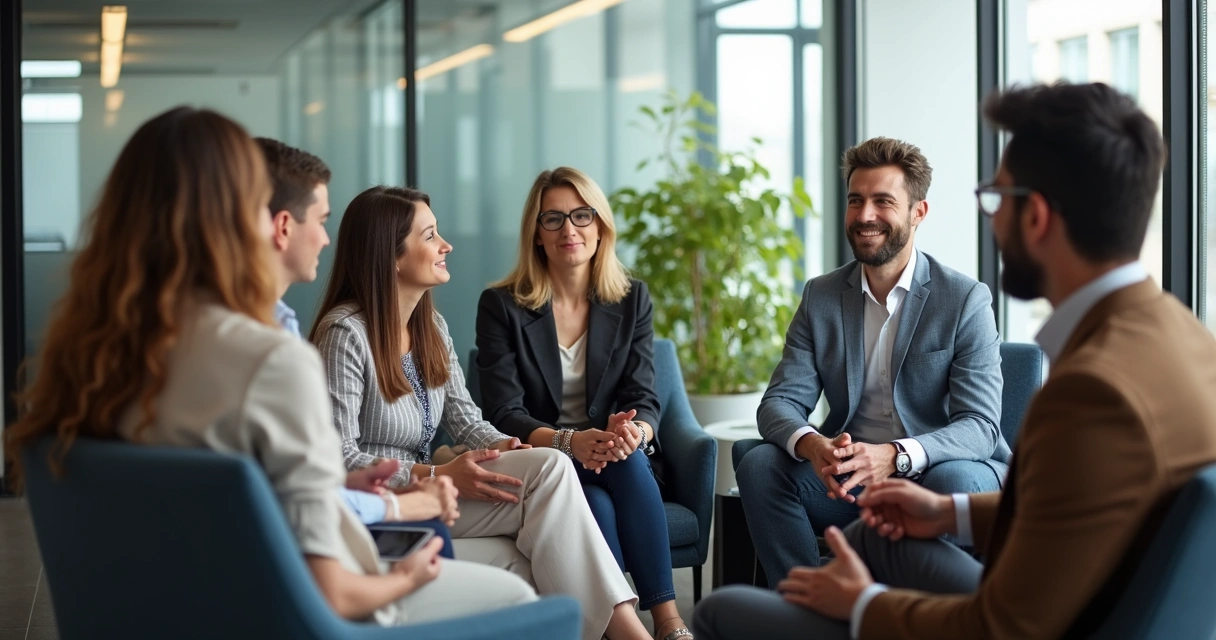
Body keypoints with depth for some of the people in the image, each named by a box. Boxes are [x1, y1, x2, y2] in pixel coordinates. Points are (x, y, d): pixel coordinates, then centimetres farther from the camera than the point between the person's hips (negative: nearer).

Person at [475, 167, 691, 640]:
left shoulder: (631, 299, 5)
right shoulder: (501, 307, -4)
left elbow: (643, 399, -1)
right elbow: (505, 414, -10)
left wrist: (633, 431, -28)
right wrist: (568, 441, -30)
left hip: (617, 459, 2)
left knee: (628, 462, -33)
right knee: (597, 505, -34)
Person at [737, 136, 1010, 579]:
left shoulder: (967, 300, -6)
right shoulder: (821, 297, 7)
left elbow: (980, 426, -14)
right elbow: (780, 402, 0)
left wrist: (896, 456, -34)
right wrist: (811, 445, -26)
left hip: (935, 474, -3)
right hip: (846, 480, 3)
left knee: (955, 479, -36)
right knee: (759, 466, -21)